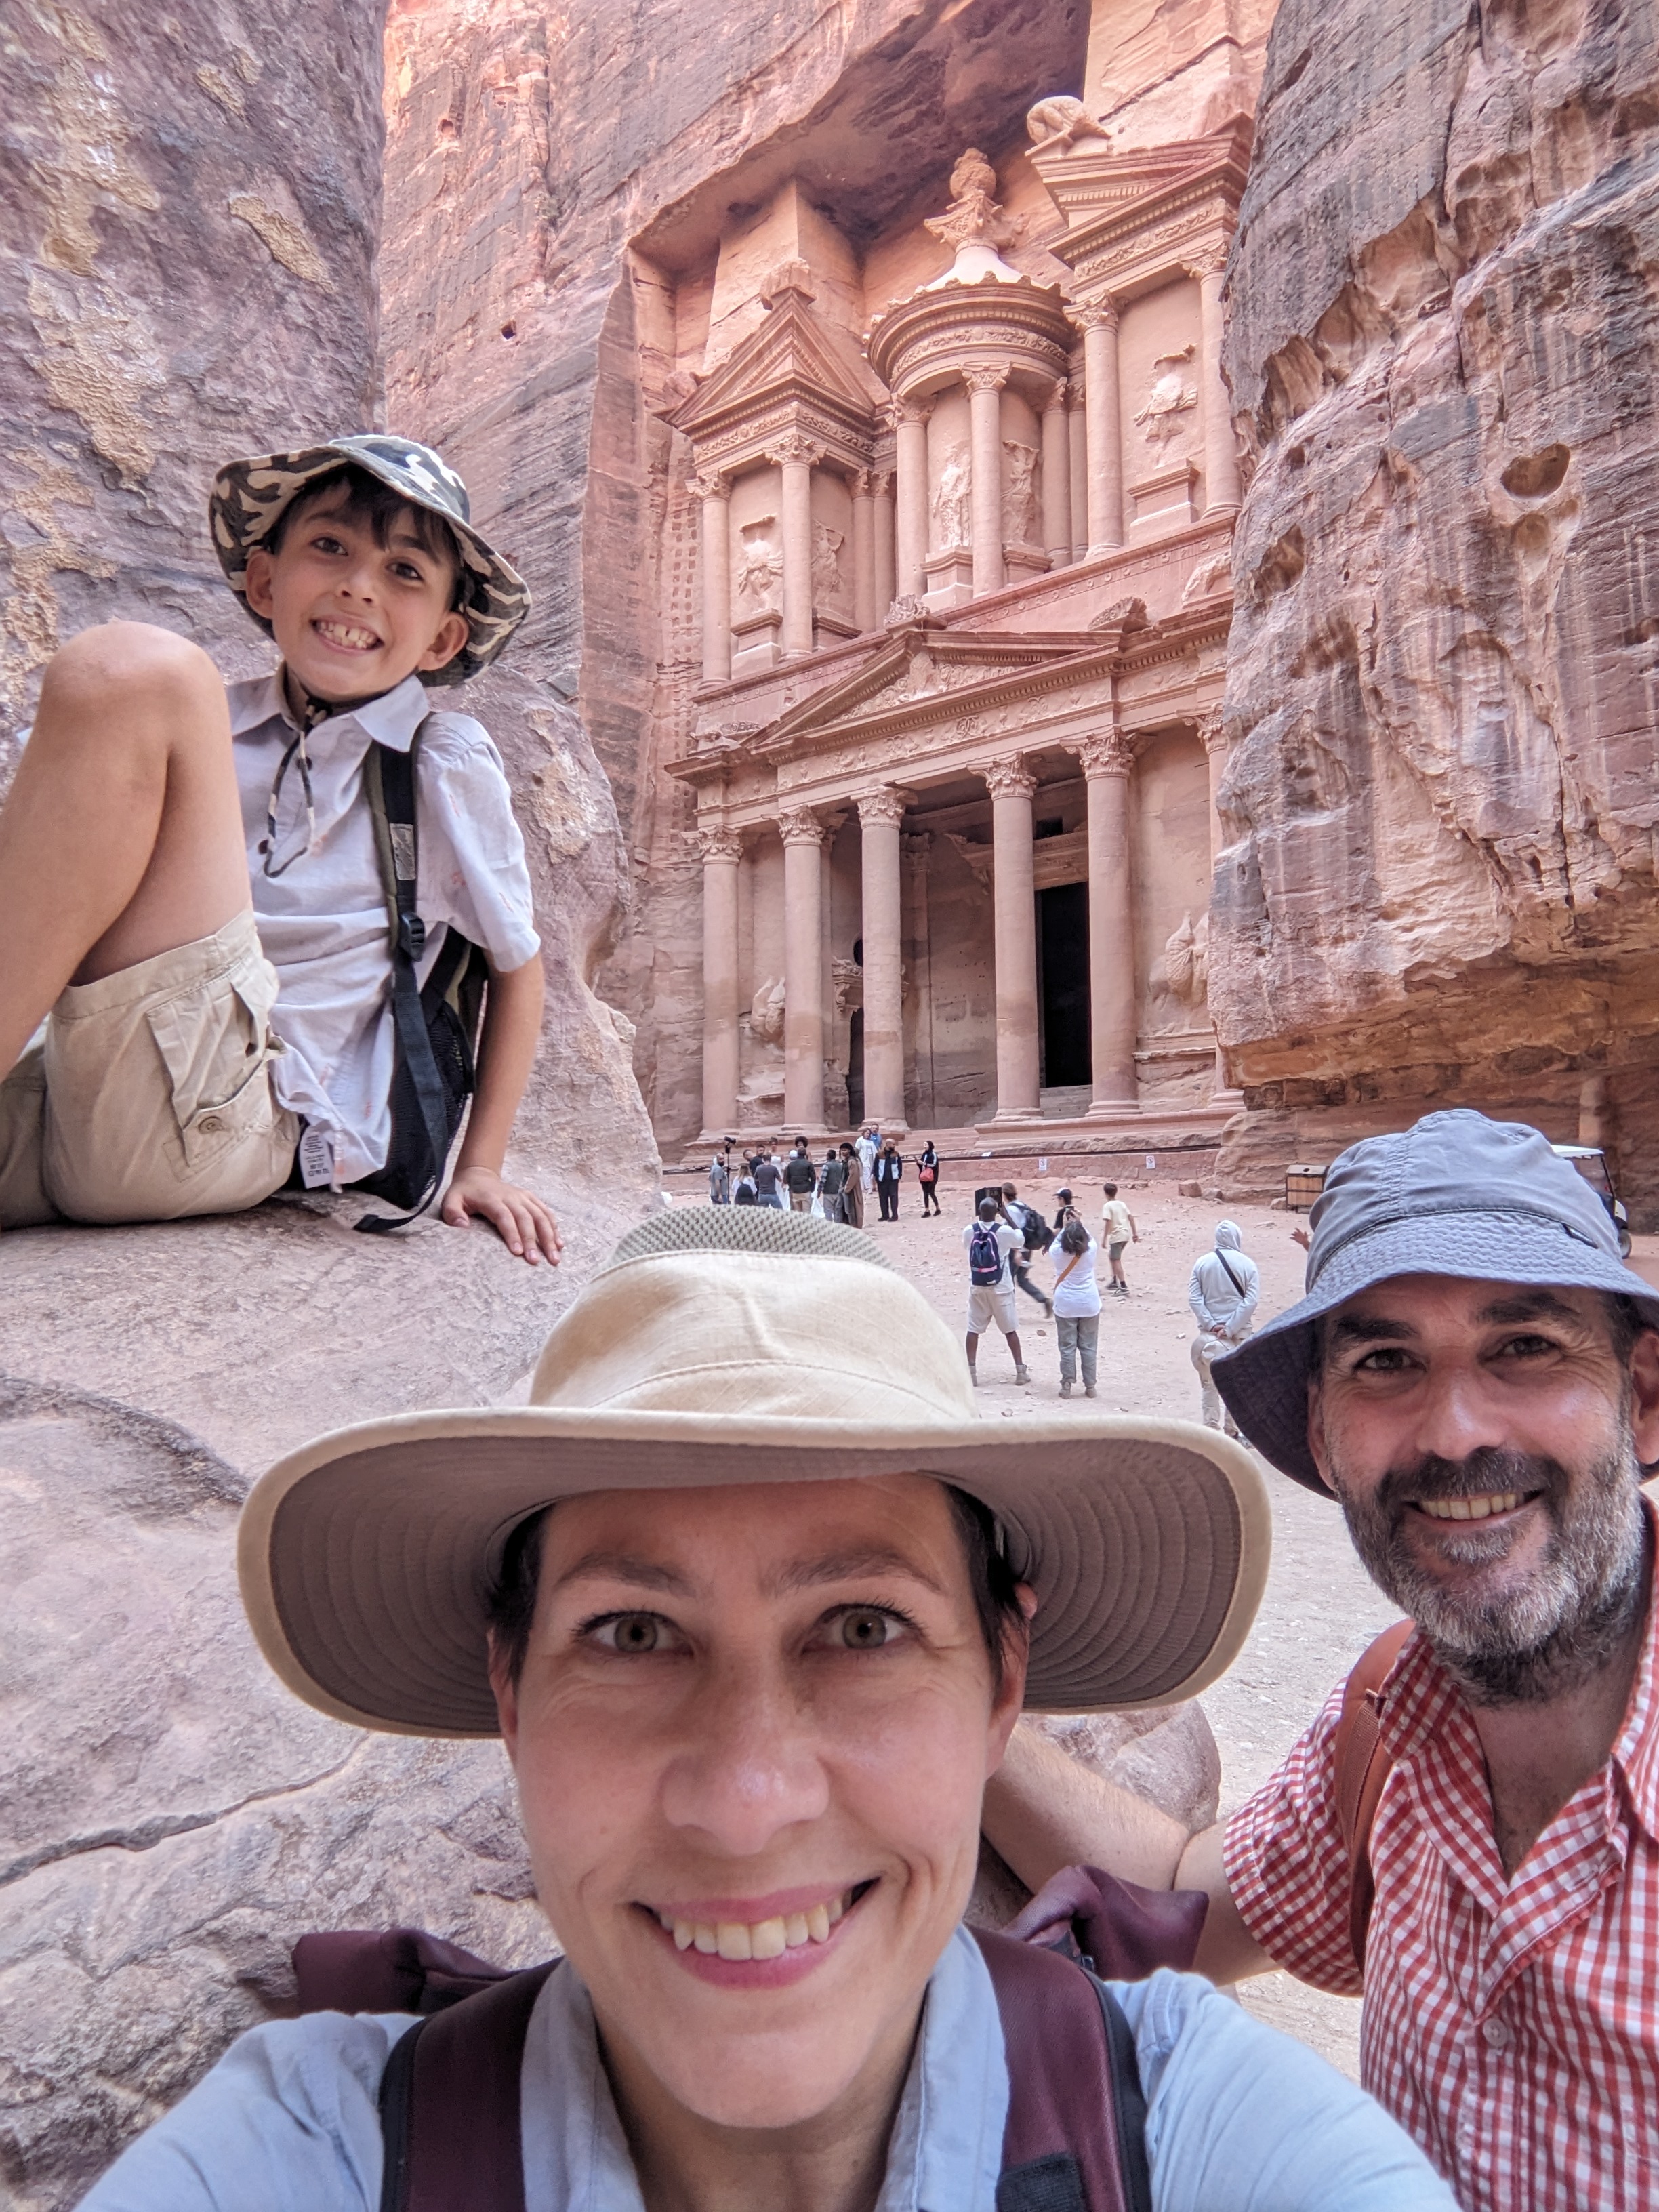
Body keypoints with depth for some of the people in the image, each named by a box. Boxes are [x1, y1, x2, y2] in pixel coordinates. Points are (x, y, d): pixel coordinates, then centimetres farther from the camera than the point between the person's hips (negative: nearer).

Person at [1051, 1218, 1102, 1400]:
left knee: (1067, 1347, 5)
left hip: (1065, 1306, -1)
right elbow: (1091, 1240, 14)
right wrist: (1079, 1224, 15)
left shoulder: (1058, 1252, -10)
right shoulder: (1090, 1250, -9)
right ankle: (1090, 1386, 11)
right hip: (1089, 1305, 1)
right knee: (1088, 1347, 8)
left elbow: (1057, 1242, 13)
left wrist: (1066, 1226, 12)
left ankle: (1066, 1385, 6)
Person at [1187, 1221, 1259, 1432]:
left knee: (1209, 1383, 12)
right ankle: (1231, 1431, 16)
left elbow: (1194, 1298, -7)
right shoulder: (1248, 1265, -6)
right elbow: (1250, 1302, -13)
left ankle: (1210, 1427, 11)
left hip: (1208, 1333, 1)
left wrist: (1211, 1325, -10)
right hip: (1239, 1334, -1)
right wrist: (1230, 1329, -13)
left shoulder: (1202, 1262, -2)